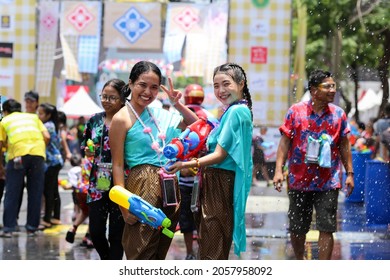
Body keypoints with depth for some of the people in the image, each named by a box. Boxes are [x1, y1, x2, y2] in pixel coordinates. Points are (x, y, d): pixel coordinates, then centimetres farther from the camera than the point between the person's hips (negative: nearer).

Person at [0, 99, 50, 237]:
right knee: (35, 193, 10)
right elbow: (47, 137, 13)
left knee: (12, 193, 6)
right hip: (38, 153, 2)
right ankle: (32, 228, 12)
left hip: (17, 154, -2)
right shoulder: (33, 117, 25)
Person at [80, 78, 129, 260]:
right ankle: (107, 261, 31)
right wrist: (86, 151, -5)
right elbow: (83, 145, 17)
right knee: (95, 231, 4)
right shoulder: (94, 120, 7)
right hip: (97, 184, 4)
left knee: (116, 233, 1)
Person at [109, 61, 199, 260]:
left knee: (159, 252, 11)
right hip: (143, 185, -7)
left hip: (169, 185, 7)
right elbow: (118, 165, -8)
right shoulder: (123, 118, -5)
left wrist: (177, 104, 7)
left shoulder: (159, 114, 13)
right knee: (140, 253, -7)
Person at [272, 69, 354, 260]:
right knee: (297, 228, 10)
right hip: (299, 180, 0)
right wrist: (278, 170, -9)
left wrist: (349, 173, 5)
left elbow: (344, 145, 9)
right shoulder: (296, 111, -2)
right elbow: (285, 142, -1)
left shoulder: (338, 114, 4)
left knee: (326, 228, -6)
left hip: (328, 182, 0)